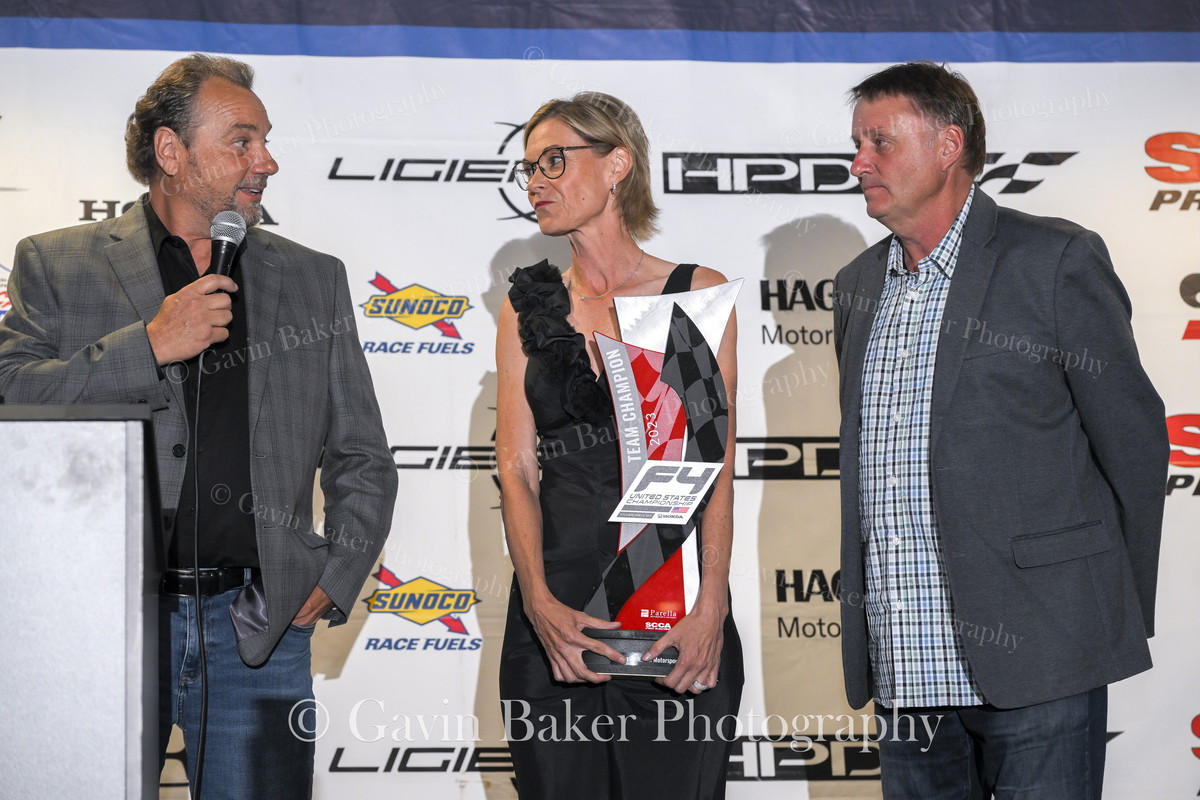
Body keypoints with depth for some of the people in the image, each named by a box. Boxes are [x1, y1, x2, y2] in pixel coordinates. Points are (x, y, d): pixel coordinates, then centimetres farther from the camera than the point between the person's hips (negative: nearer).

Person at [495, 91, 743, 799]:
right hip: (556, 597, 3)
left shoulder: (697, 294, 2)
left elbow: (716, 464, -4)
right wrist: (540, 602, -13)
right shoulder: (529, 308, 10)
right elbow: (517, 466, 3)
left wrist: (709, 607, -16)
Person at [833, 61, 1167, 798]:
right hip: (906, 670, 6)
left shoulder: (1055, 260, -4)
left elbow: (1134, 442, -1)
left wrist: (1123, 616, 3)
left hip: (1033, 660, -6)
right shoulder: (859, 285, 15)